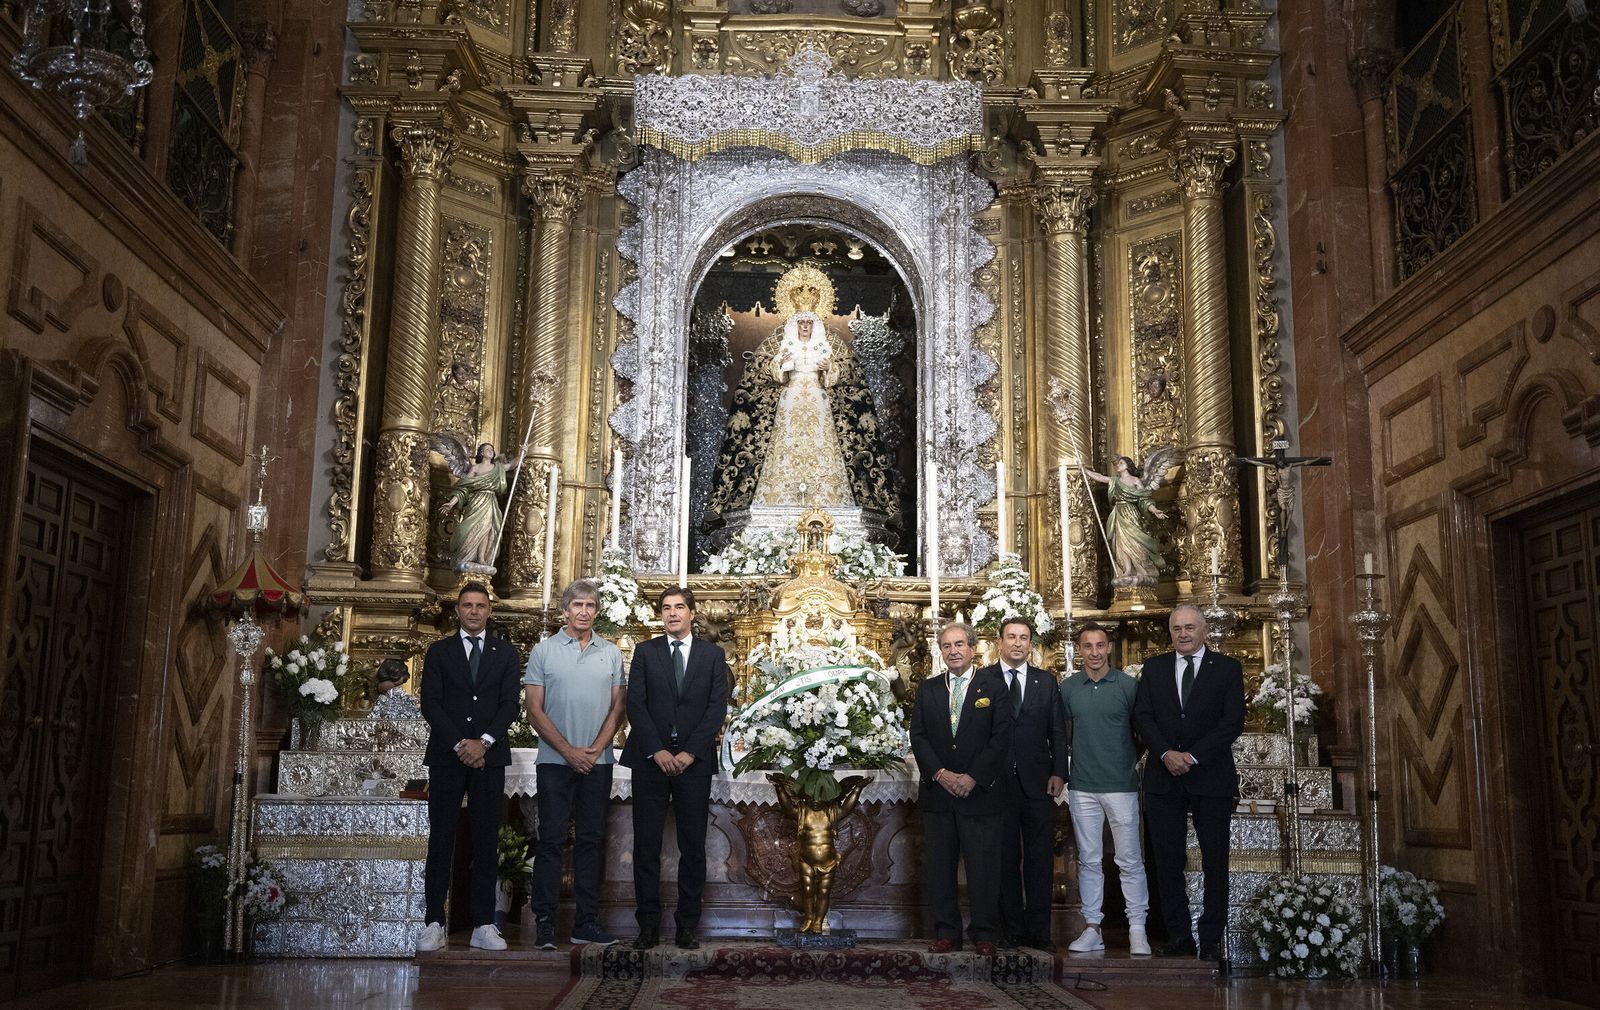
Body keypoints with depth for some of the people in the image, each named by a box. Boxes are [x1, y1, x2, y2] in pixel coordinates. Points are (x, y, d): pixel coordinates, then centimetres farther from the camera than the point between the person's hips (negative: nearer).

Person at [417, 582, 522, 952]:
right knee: (441, 840, -1)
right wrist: (459, 744, -10)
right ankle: (434, 923, 2)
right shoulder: (439, 651, 9)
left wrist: (483, 742, -11)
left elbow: (510, 704, 3)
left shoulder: (505, 652, 11)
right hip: (446, 756, -1)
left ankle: (483, 924, 5)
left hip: (489, 756, 1)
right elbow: (431, 704, 0)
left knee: (486, 842, 1)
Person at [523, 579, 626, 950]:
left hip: (598, 761, 3)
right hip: (555, 761, -2)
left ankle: (586, 921, 11)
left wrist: (595, 749, -7)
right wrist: (569, 751, -10)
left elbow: (617, 707, 8)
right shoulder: (543, 651, 3)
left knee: (591, 840, 5)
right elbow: (535, 711, -1)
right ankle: (544, 923, 1)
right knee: (551, 840, -3)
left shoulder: (611, 653, 9)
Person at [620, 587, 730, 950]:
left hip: (694, 761, 0)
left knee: (693, 847, 2)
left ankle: (687, 926, 9)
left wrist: (690, 752, -9)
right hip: (650, 759, 0)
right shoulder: (645, 652, 9)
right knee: (646, 846, 0)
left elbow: (717, 708, 1)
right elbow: (635, 705, 1)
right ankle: (648, 925, 7)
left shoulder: (713, 655, 9)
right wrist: (657, 751, -10)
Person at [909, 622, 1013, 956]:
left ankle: (984, 934, 12)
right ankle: (946, 933, 15)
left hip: (980, 791, -3)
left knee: (983, 866, 1)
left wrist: (973, 777, -12)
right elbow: (918, 737, 5)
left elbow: (1001, 737, -5)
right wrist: (940, 774, -9)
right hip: (937, 791, 3)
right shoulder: (927, 690, 11)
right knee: (940, 866, 6)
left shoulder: (993, 687, 2)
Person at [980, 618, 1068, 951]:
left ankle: (1038, 930, 10)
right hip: (998, 782, -2)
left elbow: (1057, 731, 9)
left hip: (1038, 782, 2)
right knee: (1005, 858, 5)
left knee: (1040, 859, 3)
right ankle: (1011, 929, 13)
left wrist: (1059, 772, -1)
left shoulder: (1046, 681, 11)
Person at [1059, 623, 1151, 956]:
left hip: (1120, 784, -3)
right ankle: (1092, 927, 15)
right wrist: (1063, 770, 8)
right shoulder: (1068, 687, 5)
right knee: (1089, 860, 8)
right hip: (1082, 787, 3)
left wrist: (1129, 761, 2)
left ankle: (1137, 929, 8)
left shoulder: (1128, 685, -3)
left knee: (1130, 860, 0)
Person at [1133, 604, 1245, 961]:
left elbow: (1233, 721, -5)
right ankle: (1179, 936, 10)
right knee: (1167, 860, 2)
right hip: (1164, 777, 2)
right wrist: (1165, 753, -13)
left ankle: (1212, 939, 10)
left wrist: (1193, 756, -13)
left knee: (1215, 861, 2)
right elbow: (1142, 716, 3)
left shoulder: (1227, 668, 3)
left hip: (1211, 777, -2)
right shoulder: (1154, 668, 11)